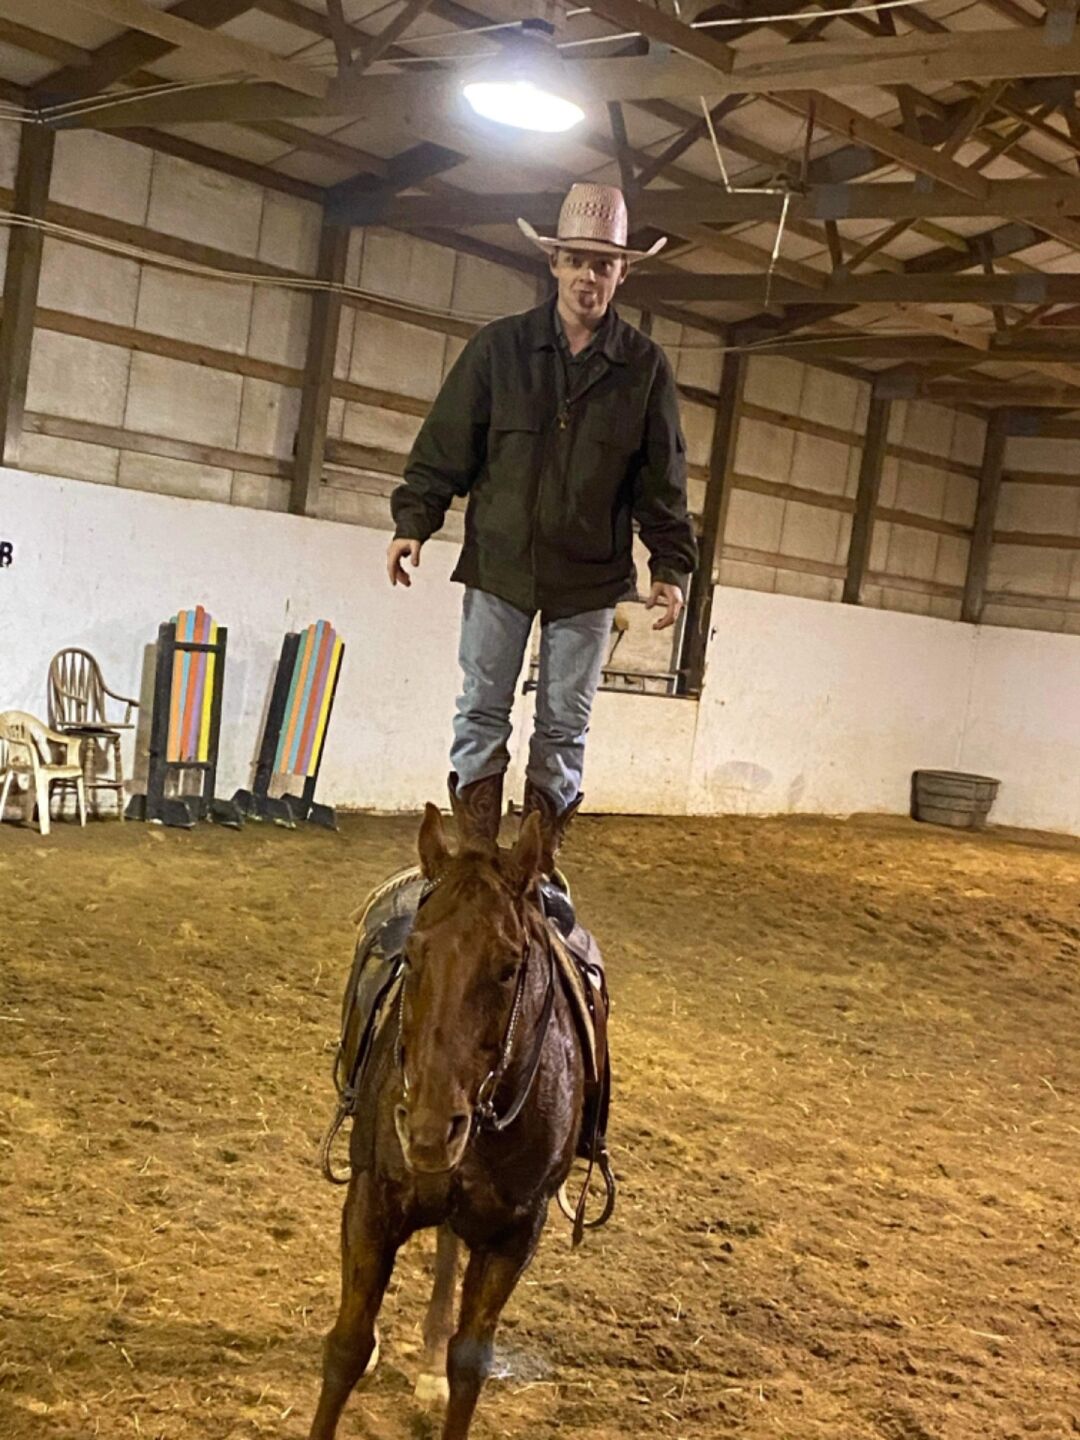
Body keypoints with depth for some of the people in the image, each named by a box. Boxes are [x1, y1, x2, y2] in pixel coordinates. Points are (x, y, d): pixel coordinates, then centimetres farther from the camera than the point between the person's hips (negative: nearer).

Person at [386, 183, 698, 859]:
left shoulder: (645, 367, 1)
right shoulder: (500, 347, 0)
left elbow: (663, 480, 3)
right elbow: (446, 445, 2)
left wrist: (672, 566, -4)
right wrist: (414, 521, -7)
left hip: (590, 577, 0)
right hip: (499, 564, 0)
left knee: (565, 725, 6)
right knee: (483, 712, 2)